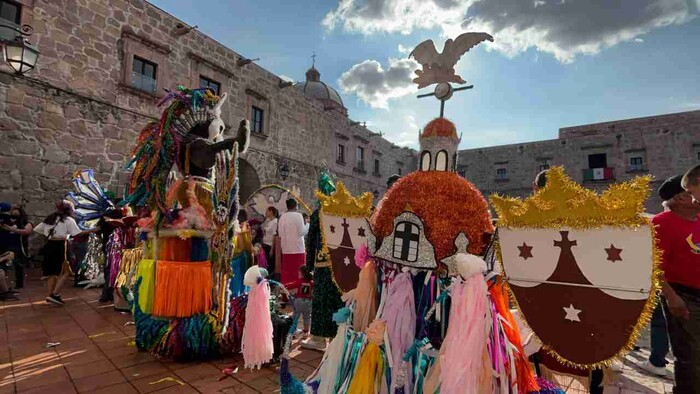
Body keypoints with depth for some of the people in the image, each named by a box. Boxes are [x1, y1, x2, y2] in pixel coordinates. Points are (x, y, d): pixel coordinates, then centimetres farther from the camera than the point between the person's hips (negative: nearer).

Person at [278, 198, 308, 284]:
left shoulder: (282, 217, 3)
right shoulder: (298, 215, -10)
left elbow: (280, 233, 7)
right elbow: (302, 232, -11)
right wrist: (307, 224, 4)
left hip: (286, 249, 5)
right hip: (298, 248, -4)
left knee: (286, 270, 10)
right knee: (298, 270, 4)